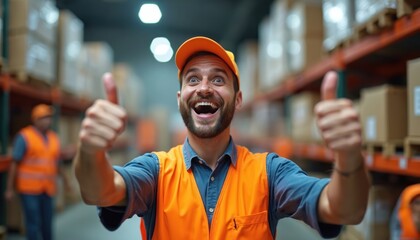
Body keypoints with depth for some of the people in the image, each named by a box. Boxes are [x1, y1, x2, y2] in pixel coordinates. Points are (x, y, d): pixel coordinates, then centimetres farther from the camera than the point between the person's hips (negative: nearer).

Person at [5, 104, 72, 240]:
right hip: (29, 189, -5)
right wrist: (9, 188, -7)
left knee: (47, 222, 10)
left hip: (48, 189, 5)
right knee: (33, 223, -3)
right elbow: (14, 164, -6)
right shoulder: (24, 137, -6)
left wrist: (65, 179, 9)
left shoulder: (54, 138, 9)